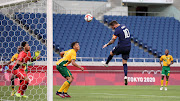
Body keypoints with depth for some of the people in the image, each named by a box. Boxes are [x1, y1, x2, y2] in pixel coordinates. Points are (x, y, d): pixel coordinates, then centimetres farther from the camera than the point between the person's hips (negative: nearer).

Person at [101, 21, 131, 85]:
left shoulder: (117, 30, -14)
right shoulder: (124, 27, 9)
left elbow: (112, 41, -9)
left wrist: (106, 45, 6)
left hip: (121, 47, -7)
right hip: (128, 47, 7)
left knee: (111, 53, 23)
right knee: (125, 63, 8)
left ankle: (106, 63, 45)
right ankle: (125, 77, -5)